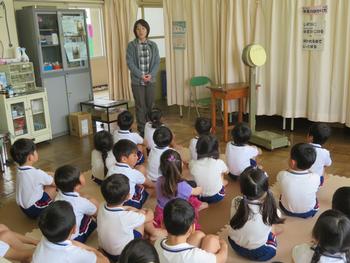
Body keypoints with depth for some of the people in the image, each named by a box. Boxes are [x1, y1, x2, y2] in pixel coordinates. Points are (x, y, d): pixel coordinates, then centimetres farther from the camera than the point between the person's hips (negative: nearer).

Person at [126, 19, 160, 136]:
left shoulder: (153, 45, 5)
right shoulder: (131, 45, -3)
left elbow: (157, 61, 2)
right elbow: (130, 63, -7)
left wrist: (151, 74, -13)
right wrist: (141, 75, -16)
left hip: (151, 80, 2)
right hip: (137, 81, -2)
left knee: (150, 105, 8)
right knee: (140, 106, 3)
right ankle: (142, 130, 11)